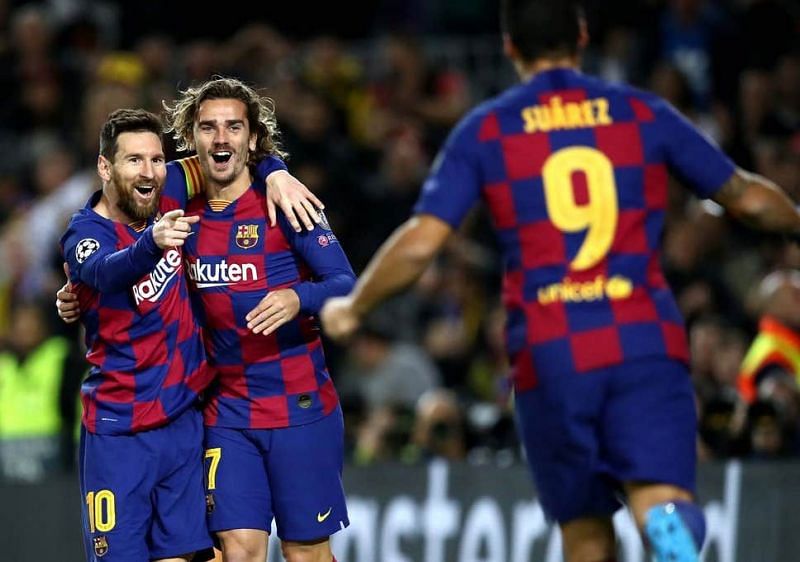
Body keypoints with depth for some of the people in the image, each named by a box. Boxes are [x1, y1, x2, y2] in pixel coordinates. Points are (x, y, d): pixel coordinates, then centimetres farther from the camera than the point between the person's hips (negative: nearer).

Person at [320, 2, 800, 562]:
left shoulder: (484, 131, 6)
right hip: (645, 341, 0)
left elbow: (418, 244, -1)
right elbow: (750, 198, 18)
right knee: (660, 499, -14)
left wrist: (350, 309, 16)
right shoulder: (644, 114, 10)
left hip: (549, 353, 0)